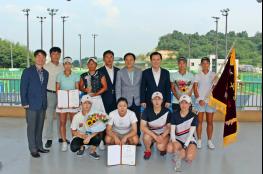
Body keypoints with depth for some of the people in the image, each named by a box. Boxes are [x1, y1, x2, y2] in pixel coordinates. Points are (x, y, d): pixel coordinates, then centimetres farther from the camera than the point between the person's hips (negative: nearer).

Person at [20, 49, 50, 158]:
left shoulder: (45, 73, 12)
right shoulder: (27, 71, -4)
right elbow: (23, 88, -6)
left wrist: (45, 102, 8)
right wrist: (24, 103, -10)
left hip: (42, 105, 5)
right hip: (31, 105, -5)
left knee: (40, 127, 12)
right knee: (31, 128, 1)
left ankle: (39, 146, 22)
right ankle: (33, 149, 10)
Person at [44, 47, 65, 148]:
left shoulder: (62, 67, 6)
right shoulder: (46, 67, -4)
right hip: (50, 93, -3)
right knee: (49, 117, -1)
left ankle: (61, 137, 22)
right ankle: (49, 139, 7)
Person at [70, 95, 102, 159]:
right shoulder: (77, 116, -12)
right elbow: (73, 132, -7)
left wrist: (89, 137, -30)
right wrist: (84, 136, -20)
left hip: (91, 136, 0)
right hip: (80, 136, 0)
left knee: (97, 138, -32)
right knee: (74, 148, -28)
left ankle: (92, 151, 0)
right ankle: (81, 147, 12)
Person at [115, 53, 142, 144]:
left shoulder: (139, 72, 6)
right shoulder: (120, 72, 2)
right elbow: (118, 88, 2)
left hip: (137, 101, 2)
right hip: (125, 102, -1)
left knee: (137, 122, 3)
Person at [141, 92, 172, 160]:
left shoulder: (167, 112, -14)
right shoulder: (147, 111, -14)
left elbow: (169, 127, -5)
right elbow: (142, 127, -19)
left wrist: (162, 136, -23)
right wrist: (155, 136, -29)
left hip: (163, 134, -1)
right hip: (151, 133, 1)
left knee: (160, 147, -29)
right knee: (146, 136, -32)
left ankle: (163, 147, 11)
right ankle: (148, 150, 1)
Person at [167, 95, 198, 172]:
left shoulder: (193, 116, -9)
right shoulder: (175, 115, -4)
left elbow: (191, 133, -14)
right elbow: (172, 131, -8)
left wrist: (185, 147, -23)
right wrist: (174, 142, -25)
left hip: (189, 140, -1)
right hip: (178, 139, 2)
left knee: (190, 156, -31)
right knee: (170, 148, -32)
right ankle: (184, 154, -2)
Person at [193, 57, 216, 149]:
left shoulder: (213, 75, 5)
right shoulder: (198, 75, 5)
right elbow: (195, 89, -1)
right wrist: (199, 99, -13)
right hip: (200, 101, 0)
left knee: (210, 122, 5)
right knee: (199, 121, 1)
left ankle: (209, 141, 13)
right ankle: (199, 140, 9)